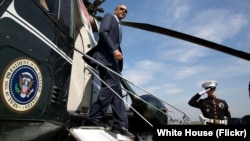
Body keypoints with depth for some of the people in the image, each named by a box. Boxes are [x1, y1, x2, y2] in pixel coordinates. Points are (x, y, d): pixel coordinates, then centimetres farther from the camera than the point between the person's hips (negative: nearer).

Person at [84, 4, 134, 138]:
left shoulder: (118, 27, 33)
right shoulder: (109, 16, 9)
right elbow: (103, 32, -10)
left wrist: (119, 52, 6)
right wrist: (114, 49, -20)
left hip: (112, 59, 9)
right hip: (105, 57, -9)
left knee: (116, 89, 0)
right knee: (111, 85, -20)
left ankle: (120, 124, -1)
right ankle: (94, 117, -15)